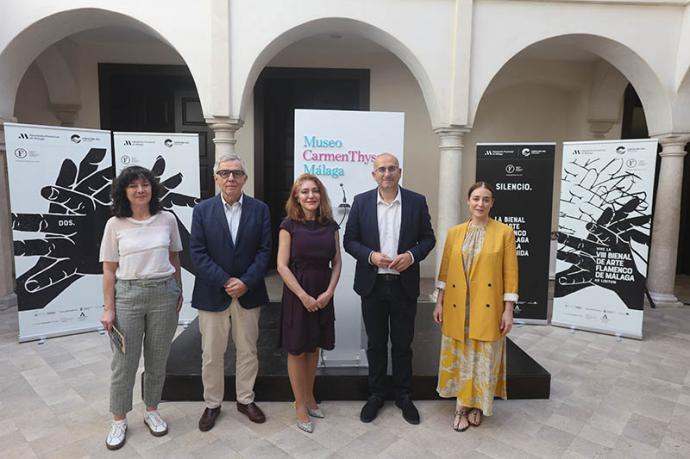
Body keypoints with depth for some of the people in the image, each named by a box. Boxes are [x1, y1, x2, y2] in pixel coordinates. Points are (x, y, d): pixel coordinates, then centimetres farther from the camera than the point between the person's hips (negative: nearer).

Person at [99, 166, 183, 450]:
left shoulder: (167, 220, -1)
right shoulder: (115, 224, -3)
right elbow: (109, 270, 0)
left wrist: (178, 292, 10)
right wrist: (108, 308, -3)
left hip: (163, 293, 1)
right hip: (127, 294, -1)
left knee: (157, 359, 13)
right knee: (124, 361, 8)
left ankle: (151, 411, 33)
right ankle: (119, 420, 28)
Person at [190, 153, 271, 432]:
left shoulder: (260, 209, 0)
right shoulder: (202, 210, -2)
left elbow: (264, 250, -4)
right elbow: (197, 254, -8)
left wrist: (246, 282, -15)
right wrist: (226, 282, -16)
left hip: (249, 293, 1)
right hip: (212, 294, -1)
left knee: (248, 351, 14)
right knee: (211, 354, 11)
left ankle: (245, 399, 33)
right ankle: (212, 404, 31)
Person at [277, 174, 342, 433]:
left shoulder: (330, 225, 4)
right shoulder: (289, 225, -6)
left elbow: (336, 263, 4)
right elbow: (282, 266, -10)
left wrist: (329, 292, -9)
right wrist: (303, 296, -15)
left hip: (323, 294, 4)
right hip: (297, 293, -3)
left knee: (314, 348, 16)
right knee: (297, 350, 7)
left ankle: (309, 397, 34)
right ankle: (300, 405, 22)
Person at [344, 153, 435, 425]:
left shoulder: (417, 201, -1)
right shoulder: (361, 201, -1)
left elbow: (428, 238, 3)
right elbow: (349, 240, 1)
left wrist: (412, 255, -15)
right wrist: (370, 256, -16)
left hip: (404, 284, 0)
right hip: (372, 284, 0)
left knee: (402, 343, 13)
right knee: (376, 343, 13)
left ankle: (403, 395, 32)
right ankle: (376, 394, 31)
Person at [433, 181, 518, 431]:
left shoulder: (504, 232, -3)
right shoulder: (455, 232, 4)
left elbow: (510, 274, -4)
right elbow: (445, 270, 6)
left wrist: (508, 310, -7)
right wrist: (439, 302, 3)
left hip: (488, 308, -2)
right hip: (457, 307, 2)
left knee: (484, 358, 9)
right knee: (459, 356, 11)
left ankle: (477, 404, 30)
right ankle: (462, 406, 28)